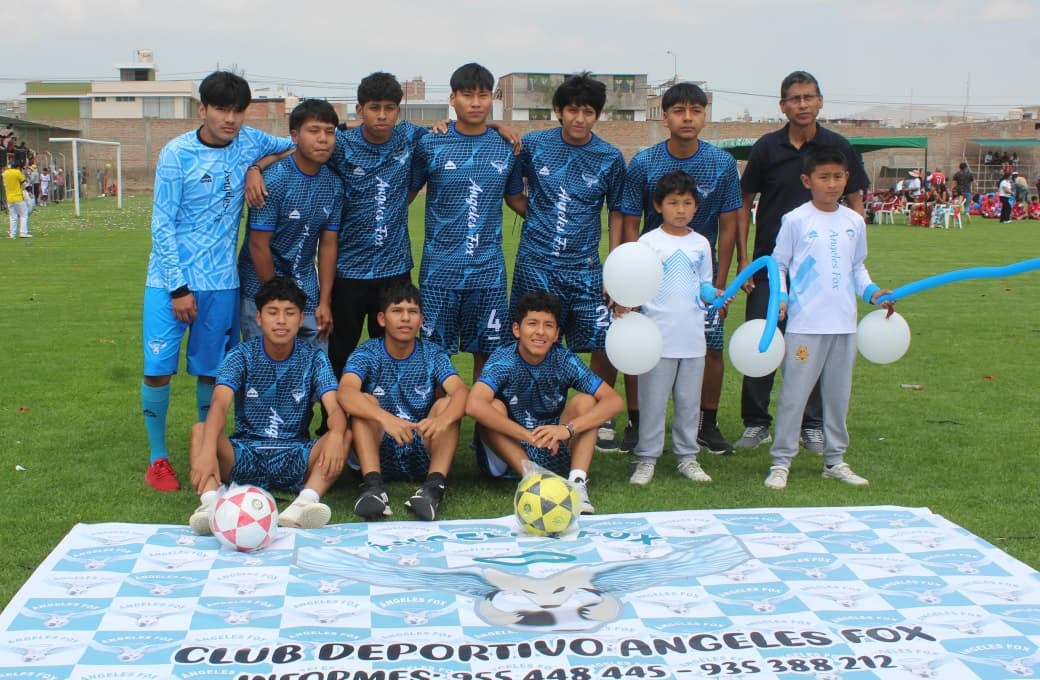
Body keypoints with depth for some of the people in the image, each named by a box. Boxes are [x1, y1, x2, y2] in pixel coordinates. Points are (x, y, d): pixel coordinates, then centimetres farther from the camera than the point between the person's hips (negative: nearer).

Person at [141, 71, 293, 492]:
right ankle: (157, 458, 10)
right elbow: (162, 226, -7)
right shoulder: (176, 154, -7)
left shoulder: (250, 142, 2)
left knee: (211, 371, 8)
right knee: (157, 368, -5)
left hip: (221, 281, 3)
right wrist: (178, 287, -11)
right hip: (171, 279, -3)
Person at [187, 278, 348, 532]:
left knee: (345, 436, -26)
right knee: (200, 430, -26)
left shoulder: (313, 358, 0)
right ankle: (210, 502, -48)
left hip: (295, 458, 0)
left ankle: (306, 501, -46)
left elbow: (335, 408, -15)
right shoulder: (241, 356, -3)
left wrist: (335, 435, -41)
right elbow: (220, 404, -21)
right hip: (245, 454, 0)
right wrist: (207, 450, -42)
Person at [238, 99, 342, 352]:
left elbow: (328, 244, 4)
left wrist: (324, 302, 0)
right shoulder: (273, 180, -16)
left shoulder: (333, 185, 1)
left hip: (308, 293, 5)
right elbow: (259, 245, -15)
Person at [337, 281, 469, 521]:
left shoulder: (433, 355, 0)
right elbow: (346, 393, -26)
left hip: (424, 455, 1)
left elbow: (461, 392, -19)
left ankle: (435, 484, -36)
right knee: (363, 402, -23)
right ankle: (373, 486, -37)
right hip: (379, 453, -1)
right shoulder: (366, 354, -4)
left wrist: (443, 419, -43)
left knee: (447, 403, -20)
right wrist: (385, 418, -45)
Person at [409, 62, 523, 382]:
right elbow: (403, 196, 6)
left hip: (489, 271, 2)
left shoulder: (507, 147, 6)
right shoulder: (430, 145, -1)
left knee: (486, 352, 8)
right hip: (440, 270, -2)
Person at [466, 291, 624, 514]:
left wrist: (568, 429, -33)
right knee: (494, 408, -27)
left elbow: (615, 401, -18)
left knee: (585, 401, -16)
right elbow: (473, 405, -35)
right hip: (507, 453, -2)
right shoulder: (503, 360, -16)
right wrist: (530, 435, -39)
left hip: (554, 452, 2)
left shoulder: (564, 360, -10)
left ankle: (578, 483, -30)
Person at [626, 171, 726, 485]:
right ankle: (647, 458, 11)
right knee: (653, 401, 1)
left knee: (689, 400, 11)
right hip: (659, 336, -4)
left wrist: (715, 294, -6)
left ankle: (687, 456, 22)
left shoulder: (701, 244, 10)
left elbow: (704, 285, 15)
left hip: (693, 337, 4)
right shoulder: (648, 242, -1)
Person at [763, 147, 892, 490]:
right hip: (805, 324, -5)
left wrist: (872, 292, 4)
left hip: (844, 323, 5)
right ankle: (781, 461, 7)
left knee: (838, 393, 13)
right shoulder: (796, 220, -4)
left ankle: (835, 459, 24)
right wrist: (780, 297, -14)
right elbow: (778, 264, 0)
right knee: (794, 393, -2)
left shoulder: (854, 222, 9)